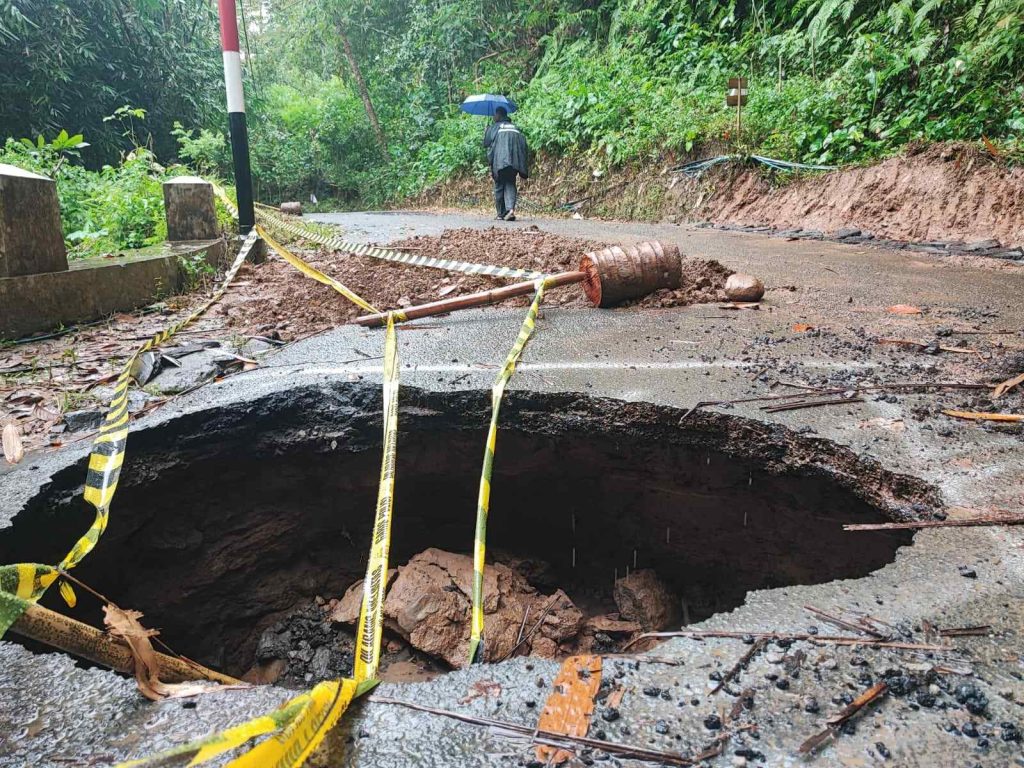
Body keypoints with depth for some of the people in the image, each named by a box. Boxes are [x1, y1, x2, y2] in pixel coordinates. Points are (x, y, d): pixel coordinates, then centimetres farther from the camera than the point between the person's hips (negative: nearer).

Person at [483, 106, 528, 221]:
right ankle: (511, 208, -16)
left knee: (499, 186, 8)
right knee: (510, 184, 7)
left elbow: (486, 143, 4)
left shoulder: (493, 128, 9)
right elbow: (523, 144, 12)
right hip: (514, 161, 3)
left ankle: (501, 213, 9)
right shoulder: (515, 127, 19)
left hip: (500, 161, -3)